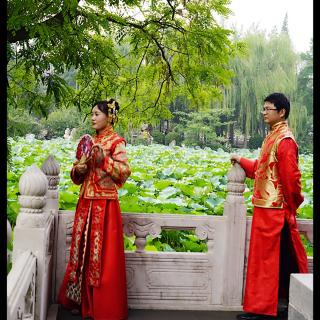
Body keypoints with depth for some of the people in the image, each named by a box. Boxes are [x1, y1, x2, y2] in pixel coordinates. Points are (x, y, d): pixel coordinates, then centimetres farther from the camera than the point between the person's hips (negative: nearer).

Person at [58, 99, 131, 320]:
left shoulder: (116, 142, -5)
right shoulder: (89, 141, 14)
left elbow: (125, 171, -15)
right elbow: (76, 174, 17)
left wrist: (104, 160, -23)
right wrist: (78, 170, -4)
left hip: (105, 204, -7)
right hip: (86, 202, 7)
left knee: (103, 254, -1)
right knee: (84, 250, 11)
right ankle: (83, 300, 24)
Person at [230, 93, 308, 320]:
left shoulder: (284, 140, -17)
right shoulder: (273, 137, 14)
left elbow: (291, 177, -19)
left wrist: (291, 205, -11)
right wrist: (242, 161, 12)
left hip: (273, 209, -9)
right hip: (267, 208, 9)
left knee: (265, 258, -2)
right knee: (283, 259, 16)